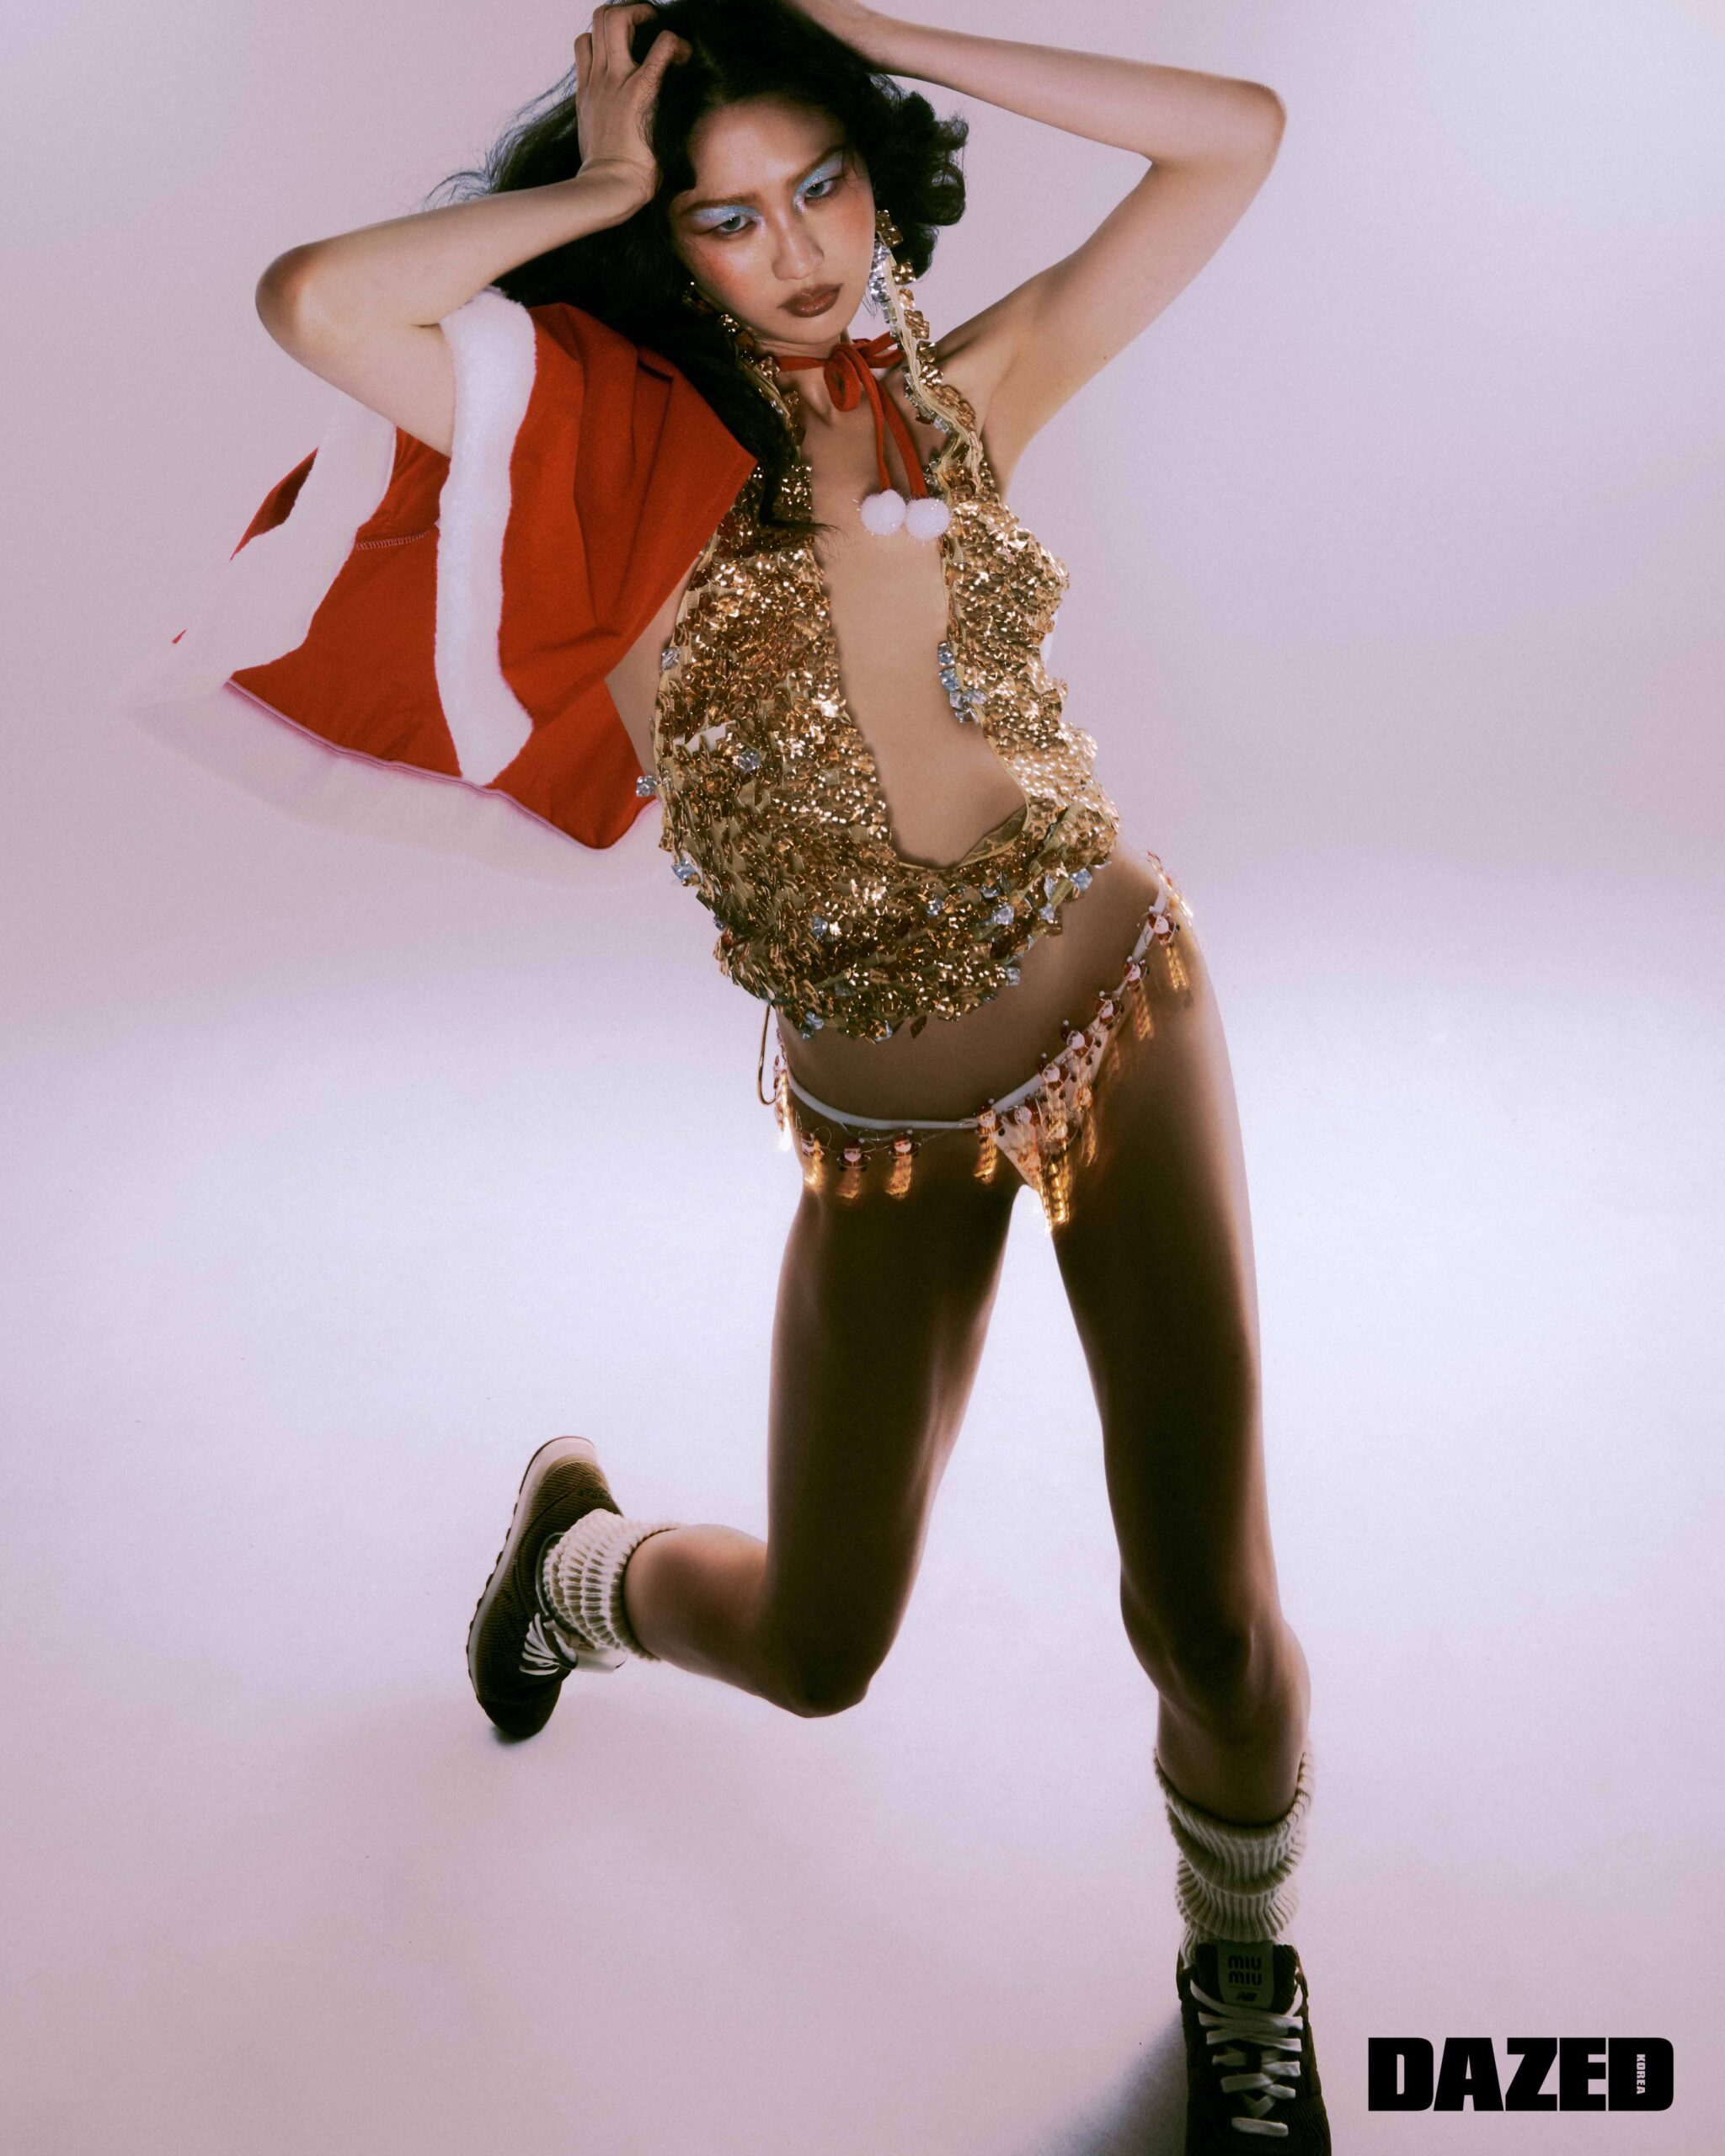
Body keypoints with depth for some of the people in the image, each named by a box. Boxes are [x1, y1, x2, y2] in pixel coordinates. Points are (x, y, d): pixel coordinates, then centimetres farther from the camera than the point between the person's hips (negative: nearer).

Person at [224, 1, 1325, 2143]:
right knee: (816, 1650, 11)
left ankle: (1244, 1978, 34)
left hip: (1124, 1015, 2)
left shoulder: (965, 393, 3)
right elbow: (311, 299, -22)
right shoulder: (609, 443, -6)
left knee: (1208, 1614, -1)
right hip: (876, 1125, -1)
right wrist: (592, 189, -9)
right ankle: (583, 1546, 48)